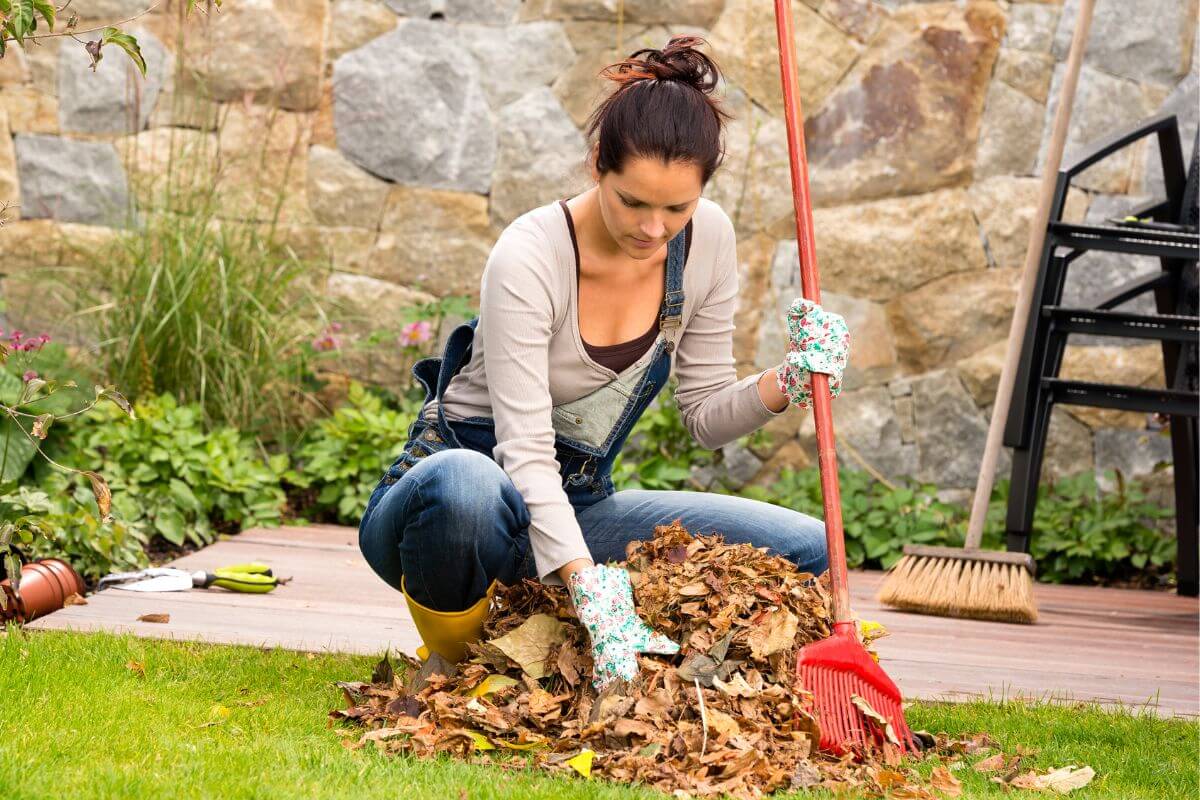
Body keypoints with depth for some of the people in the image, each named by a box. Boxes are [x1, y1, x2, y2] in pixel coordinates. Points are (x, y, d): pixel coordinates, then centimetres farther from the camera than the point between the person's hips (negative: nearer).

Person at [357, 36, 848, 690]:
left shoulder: (705, 239, -6)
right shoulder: (530, 257, -25)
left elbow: (706, 414, 3)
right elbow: (524, 451, -31)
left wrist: (790, 381, -18)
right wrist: (589, 588, -43)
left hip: (574, 508, 7)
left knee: (806, 551, -9)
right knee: (465, 485, -45)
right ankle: (454, 656, -12)